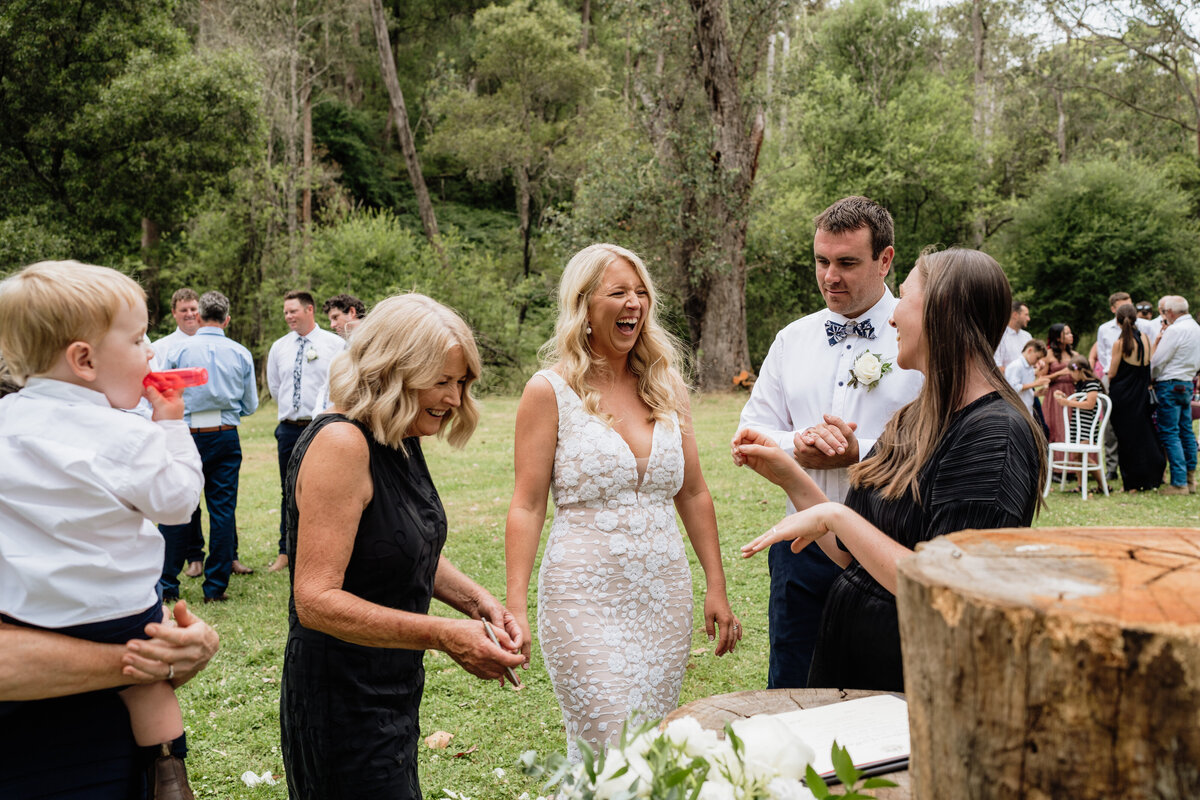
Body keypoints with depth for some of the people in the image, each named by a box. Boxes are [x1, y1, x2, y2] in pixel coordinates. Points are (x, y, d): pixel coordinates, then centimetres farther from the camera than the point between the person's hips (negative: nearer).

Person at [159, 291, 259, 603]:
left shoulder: (178, 351, -4)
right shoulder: (241, 354, 1)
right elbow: (250, 406, 7)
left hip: (187, 436, -1)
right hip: (226, 437, 1)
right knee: (223, 509, 6)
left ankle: (167, 585, 11)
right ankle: (216, 586, 9)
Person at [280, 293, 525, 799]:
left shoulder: (402, 442, 5)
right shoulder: (340, 444, -24)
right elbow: (316, 599, -29)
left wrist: (476, 600, -1)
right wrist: (442, 635, -31)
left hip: (394, 693, 9)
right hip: (343, 705, -9)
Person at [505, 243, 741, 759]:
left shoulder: (665, 385, 9)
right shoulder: (550, 391, -5)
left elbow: (693, 494, 12)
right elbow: (527, 507, -6)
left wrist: (716, 587, 9)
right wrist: (515, 610, -12)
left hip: (665, 593, 5)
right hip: (584, 595, -4)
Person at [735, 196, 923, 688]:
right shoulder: (791, 340, 10)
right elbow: (751, 435, 9)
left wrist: (860, 452, -19)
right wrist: (796, 445, -10)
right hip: (803, 550, 4)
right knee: (790, 691, 13)